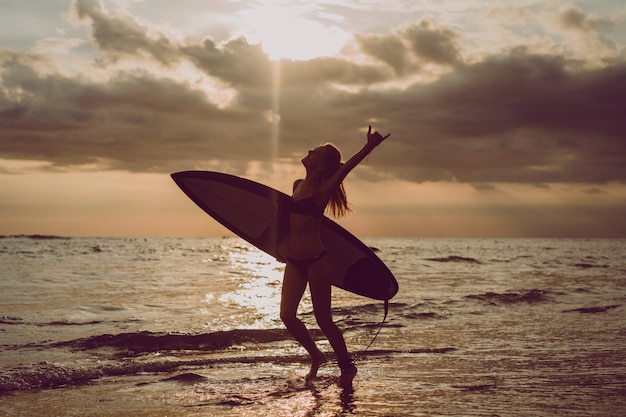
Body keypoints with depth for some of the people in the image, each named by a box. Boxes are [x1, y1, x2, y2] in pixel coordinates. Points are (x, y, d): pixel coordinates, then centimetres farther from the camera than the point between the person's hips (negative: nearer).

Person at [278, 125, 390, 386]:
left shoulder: (321, 190, -11)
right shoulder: (298, 185, 9)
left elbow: (345, 168, -27)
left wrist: (369, 147, -40)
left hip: (315, 261, -7)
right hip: (294, 262, 7)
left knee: (323, 319, 1)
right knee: (287, 315, 3)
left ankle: (347, 366, 20)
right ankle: (316, 357, 25)